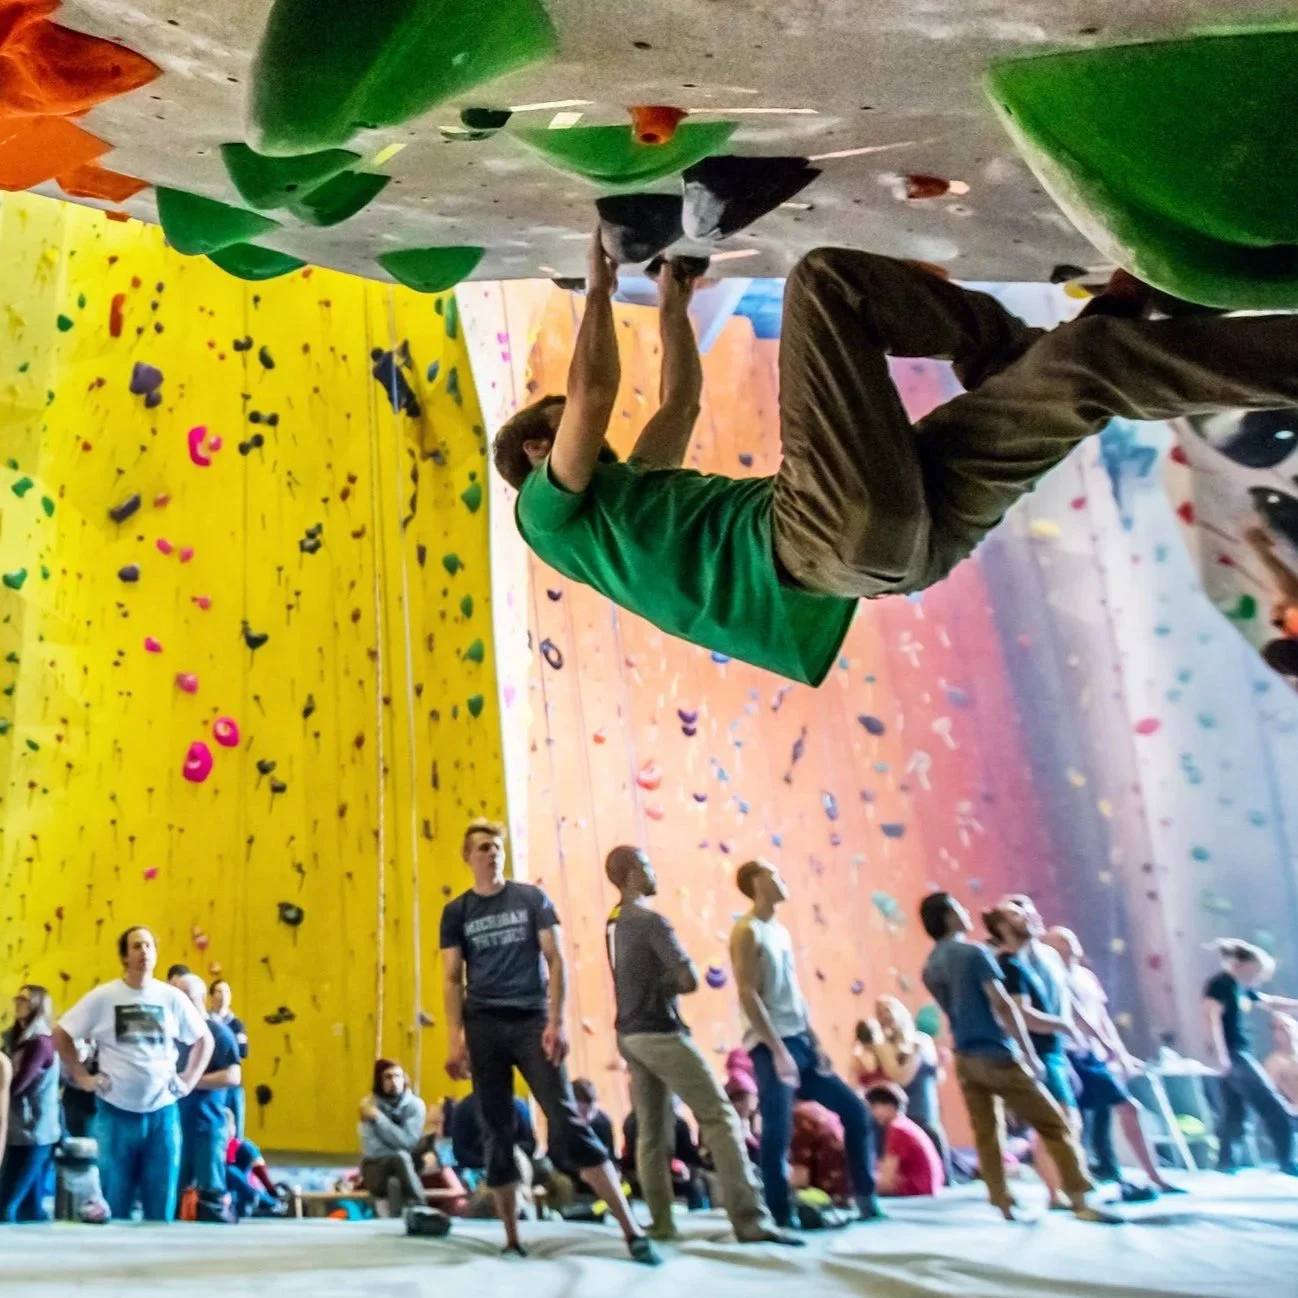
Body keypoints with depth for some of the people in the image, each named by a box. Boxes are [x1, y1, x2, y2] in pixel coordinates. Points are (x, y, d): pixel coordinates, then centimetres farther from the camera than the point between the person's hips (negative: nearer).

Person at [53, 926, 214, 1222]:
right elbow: (61, 1034, 4)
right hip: (116, 1113, -1)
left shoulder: (172, 998, 2)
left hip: (163, 1112, 1)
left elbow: (205, 1040, 12)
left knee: (162, 1203, 6)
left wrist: (188, 1080, 4)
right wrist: (82, 1077, -1)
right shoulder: (102, 997, -2)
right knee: (115, 1202, 6)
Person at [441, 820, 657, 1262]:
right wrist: (455, 1040, -4)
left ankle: (631, 1229, -8)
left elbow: (556, 960, 1)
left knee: (567, 1124, -9)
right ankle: (512, 1239, 15)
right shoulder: (456, 912, 7)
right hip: (483, 1028, 2)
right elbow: (452, 979, 5)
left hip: (532, 1022, -2)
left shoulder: (532, 898, 5)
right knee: (497, 1135, 5)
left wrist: (556, 1022, -9)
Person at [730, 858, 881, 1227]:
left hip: (799, 1041, 9)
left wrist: (815, 1043, 12)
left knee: (855, 1109, 9)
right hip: (772, 1046, -9)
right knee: (778, 1131, -9)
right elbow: (749, 996, -16)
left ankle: (866, 1199, 17)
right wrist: (778, 1050, -19)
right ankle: (782, 1216, 1)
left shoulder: (780, 931, 16)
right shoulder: (748, 932, -8)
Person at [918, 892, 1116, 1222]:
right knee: (1054, 1125, 0)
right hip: (997, 1056, -7)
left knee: (987, 1136, 8)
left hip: (965, 1059, 7)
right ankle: (1080, 1201, -1)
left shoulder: (930, 967, 11)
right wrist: (1029, 1054, -13)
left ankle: (1004, 1204, 7)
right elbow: (1002, 1005, -16)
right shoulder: (974, 952, -11)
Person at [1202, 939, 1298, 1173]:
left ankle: (1225, 1162, 13)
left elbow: (1271, 1002, 27)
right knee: (1275, 1108, -7)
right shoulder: (1220, 984, -12)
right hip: (1232, 1055, -9)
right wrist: (1221, 1055, -24)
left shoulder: (1241, 988, 16)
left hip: (1240, 1055, 9)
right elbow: (1212, 1017, -20)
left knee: (1234, 1113, 9)